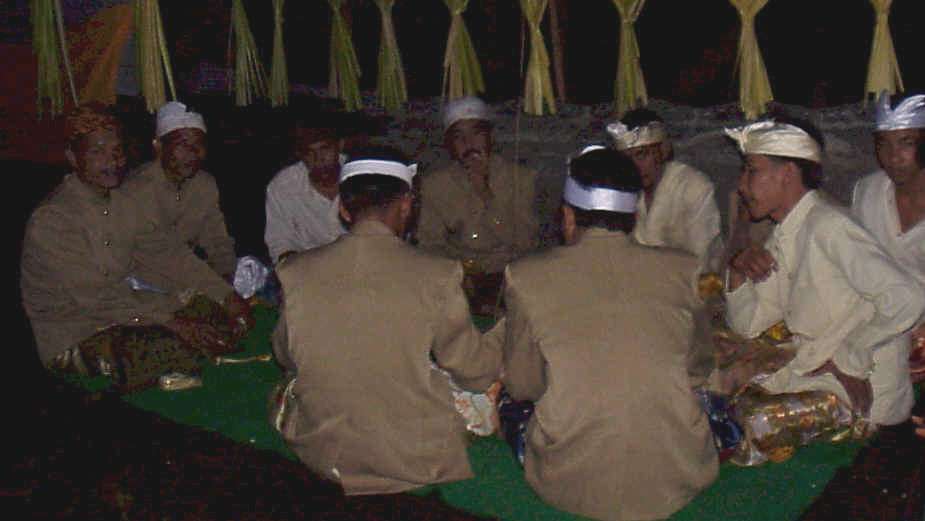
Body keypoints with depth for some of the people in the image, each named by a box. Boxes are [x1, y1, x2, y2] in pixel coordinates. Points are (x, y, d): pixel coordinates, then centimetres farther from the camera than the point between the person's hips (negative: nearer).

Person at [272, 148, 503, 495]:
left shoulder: (295, 274, -10)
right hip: (418, 464, -2)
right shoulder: (436, 276, -17)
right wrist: (500, 341, 18)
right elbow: (476, 373, -4)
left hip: (324, 459, 3)